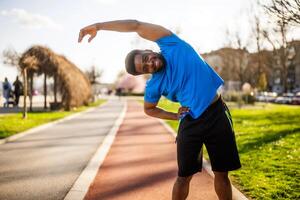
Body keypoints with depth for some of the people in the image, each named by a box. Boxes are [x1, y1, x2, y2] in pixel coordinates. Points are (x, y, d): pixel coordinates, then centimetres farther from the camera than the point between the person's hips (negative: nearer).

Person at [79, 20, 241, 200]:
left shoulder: (171, 45, -7)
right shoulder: (154, 85, -3)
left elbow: (137, 25, -15)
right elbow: (149, 109, 15)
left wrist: (98, 25, -14)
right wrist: (176, 116, 1)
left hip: (217, 114, 0)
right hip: (191, 123, 1)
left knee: (221, 173, 9)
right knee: (184, 176, 6)